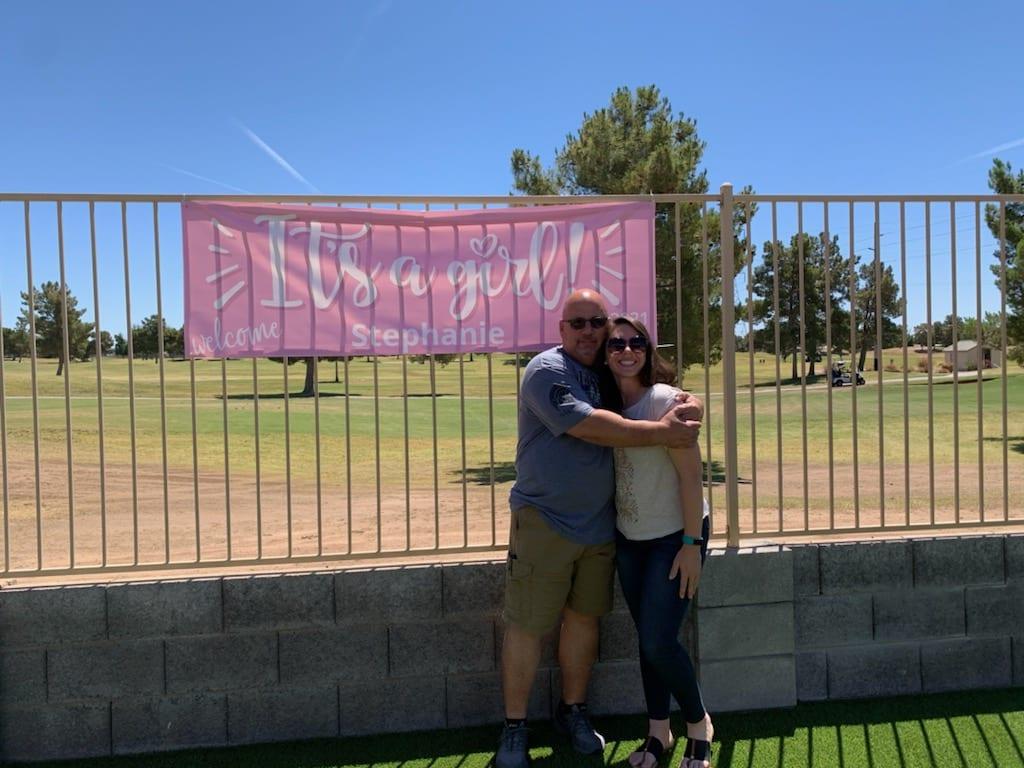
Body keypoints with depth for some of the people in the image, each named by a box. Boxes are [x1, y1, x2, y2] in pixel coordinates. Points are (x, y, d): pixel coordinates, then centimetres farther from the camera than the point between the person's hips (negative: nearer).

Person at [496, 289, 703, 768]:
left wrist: (689, 406, -8)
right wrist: (663, 433, -21)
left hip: (599, 525, 6)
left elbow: (669, 397, 17)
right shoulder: (547, 371, -12)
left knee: (584, 617, 16)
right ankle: (514, 728, 19)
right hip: (543, 522, -6)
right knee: (527, 626, 1)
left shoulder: (612, 376, 8)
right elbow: (588, 426, -24)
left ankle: (573, 710, 34)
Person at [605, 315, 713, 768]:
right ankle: (658, 731, 32)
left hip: (675, 537, -5)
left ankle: (698, 723, 22)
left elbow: (691, 474, -17)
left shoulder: (665, 399, -17)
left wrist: (692, 544, -18)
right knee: (646, 638, 13)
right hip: (628, 539, 6)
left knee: (658, 641, -6)